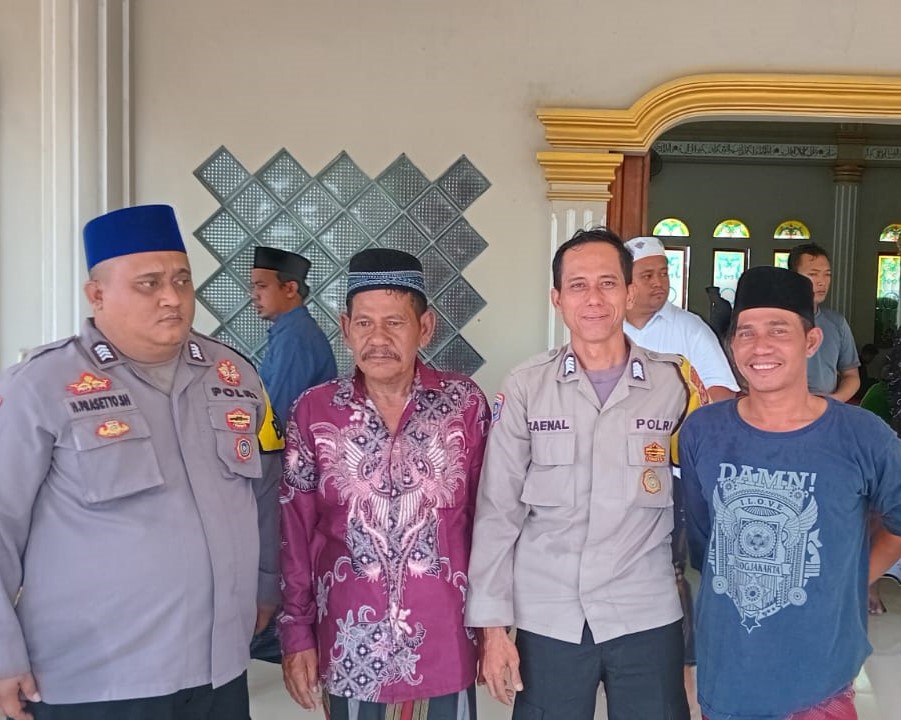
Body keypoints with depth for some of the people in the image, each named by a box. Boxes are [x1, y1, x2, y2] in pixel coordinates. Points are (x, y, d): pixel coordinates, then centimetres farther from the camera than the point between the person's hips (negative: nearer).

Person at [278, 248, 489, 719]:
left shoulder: (465, 403, -5)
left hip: (445, 643, 0)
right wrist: (296, 633, 2)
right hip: (351, 645, 0)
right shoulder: (314, 412, -5)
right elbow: (295, 532, 1)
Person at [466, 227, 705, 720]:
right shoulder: (525, 388, -4)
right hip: (547, 620, 0)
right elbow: (497, 512, -2)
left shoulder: (674, 383, -3)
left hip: (647, 618, 1)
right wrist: (492, 624, -3)